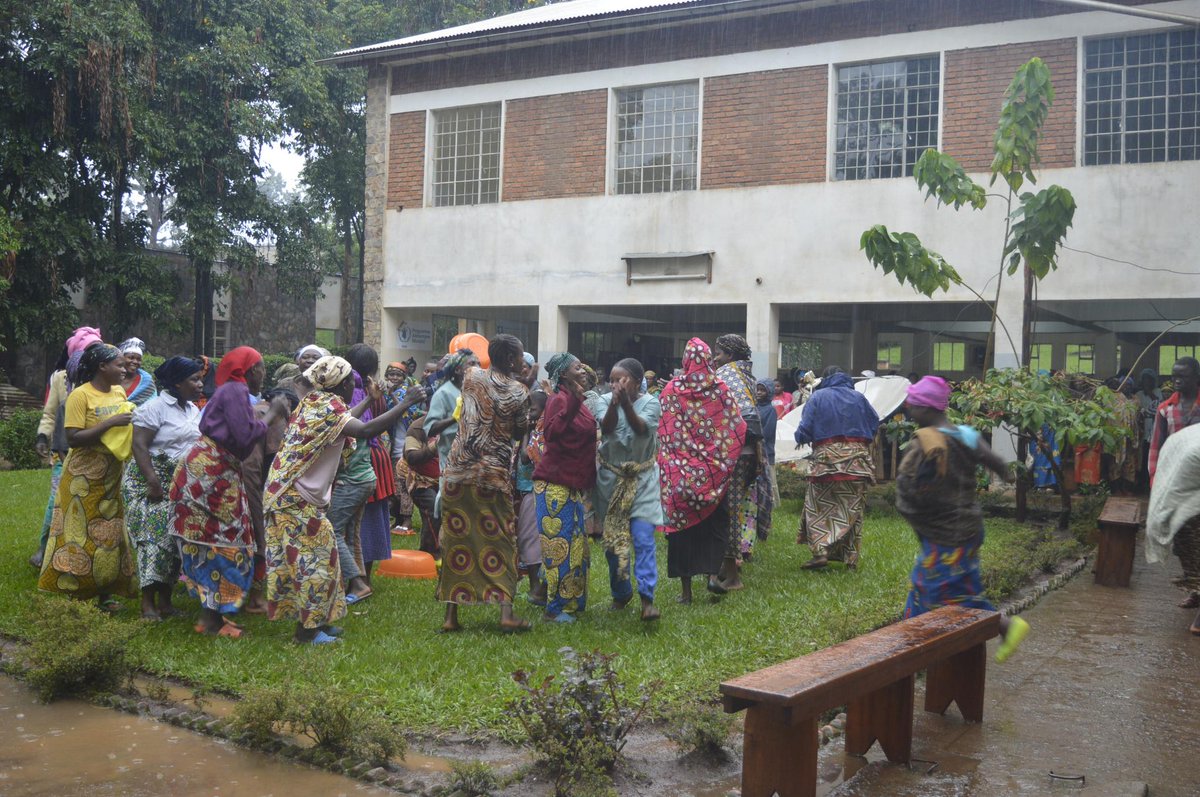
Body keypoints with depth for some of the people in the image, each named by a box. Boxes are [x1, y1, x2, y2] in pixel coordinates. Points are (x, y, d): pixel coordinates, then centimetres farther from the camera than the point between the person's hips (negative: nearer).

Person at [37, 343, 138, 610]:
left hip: (112, 478, 6)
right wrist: (110, 423, -23)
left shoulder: (119, 393, 7)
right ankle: (72, 591, 8)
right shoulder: (80, 395, -13)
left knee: (109, 534, 8)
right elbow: (73, 438, -19)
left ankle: (105, 591, 16)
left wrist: (132, 424, -5)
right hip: (84, 479, -6)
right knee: (80, 534, 0)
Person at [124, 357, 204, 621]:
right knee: (154, 537, -10)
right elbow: (139, 445, -16)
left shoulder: (193, 410, 13)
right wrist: (153, 482, -23)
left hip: (182, 486, 7)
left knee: (175, 539, 5)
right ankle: (148, 603, -5)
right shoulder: (155, 407, -10)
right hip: (151, 483, -7)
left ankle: (165, 601, 12)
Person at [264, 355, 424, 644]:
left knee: (318, 556, 15)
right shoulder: (327, 406, -18)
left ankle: (317, 621, 23)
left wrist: (370, 400, 40)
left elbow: (343, 421, 31)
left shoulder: (314, 402, 11)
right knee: (313, 558, -3)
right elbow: (365, 430, -33)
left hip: (288, 493, 10)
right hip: (297, 498, -10)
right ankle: (306, 630, 3)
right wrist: (405, 404, -28)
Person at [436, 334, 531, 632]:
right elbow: (519, 433, 5)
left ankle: (451, 615, 8)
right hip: (495, 473, -2)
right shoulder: (519, 392, -5)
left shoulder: (472, 377, 1)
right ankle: (506, 612, -1)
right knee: (499, 539, 6)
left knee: (457, 536, 6)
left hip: (460, 469, 2)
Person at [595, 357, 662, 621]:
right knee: (611, 540, 9)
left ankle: (647, 597, -8)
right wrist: (615, 402, -35)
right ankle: (621, 592, 27)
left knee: (643, 538, -12)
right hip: (611, 478, 3)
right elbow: (606, 427, -19)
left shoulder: (650, 402, -5)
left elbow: (642, 428, -22)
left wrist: (626, 401, -34)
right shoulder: (605, 401, -1)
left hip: (641, 479, -2)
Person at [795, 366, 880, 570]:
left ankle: (820, 551, -10)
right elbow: (875, 423, 11)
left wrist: (801, 438, 15)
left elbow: (805, 429, -6)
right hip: (857, 459, 3)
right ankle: (850, 557, 9)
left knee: (818, 506, 4)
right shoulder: (859, 397, 9)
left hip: (827, 457, -3)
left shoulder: (818, 397, 1)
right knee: (852, 508, 8)